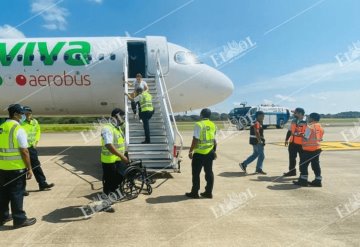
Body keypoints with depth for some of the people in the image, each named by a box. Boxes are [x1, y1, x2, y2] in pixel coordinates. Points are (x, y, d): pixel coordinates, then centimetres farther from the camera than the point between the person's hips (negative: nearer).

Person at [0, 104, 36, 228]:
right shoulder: (18, 129, -15)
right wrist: (29, 168, -11)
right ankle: (19, 219, 12)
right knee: (17, 193, 2)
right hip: (16, 167, -7)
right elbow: (24, 151, -17)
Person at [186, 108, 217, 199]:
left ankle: (194, 192, 11)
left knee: (196, 173, 4)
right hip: (209, 153, 6)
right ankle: (208, 192, 18)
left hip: (199, 153, -6)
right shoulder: (213, 125, 8)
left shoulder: (199, 124, -13)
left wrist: (190, 151, -9)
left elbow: (195, 140, -16)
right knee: (209, 172, 11)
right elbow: (214, 140, 14)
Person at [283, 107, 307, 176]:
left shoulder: (305, 122, -13)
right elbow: (289, 131, 17)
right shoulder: (293, 121, 9)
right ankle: (292, 171, 31)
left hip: (301, 144, -7)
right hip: (292, 143, 7)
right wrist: (286, 139, 18)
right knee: (292, 158, 17)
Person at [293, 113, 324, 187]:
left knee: (303, 164, 1)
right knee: (316, 165, 12)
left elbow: (306, 138, -16)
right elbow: (320, 138, 13)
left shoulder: (310, 127, -16)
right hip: (317, 148, 8)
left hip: (308, 149, -8)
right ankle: (318, 181, 15)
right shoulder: (320, 127, 9)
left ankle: (303, 180, 5)